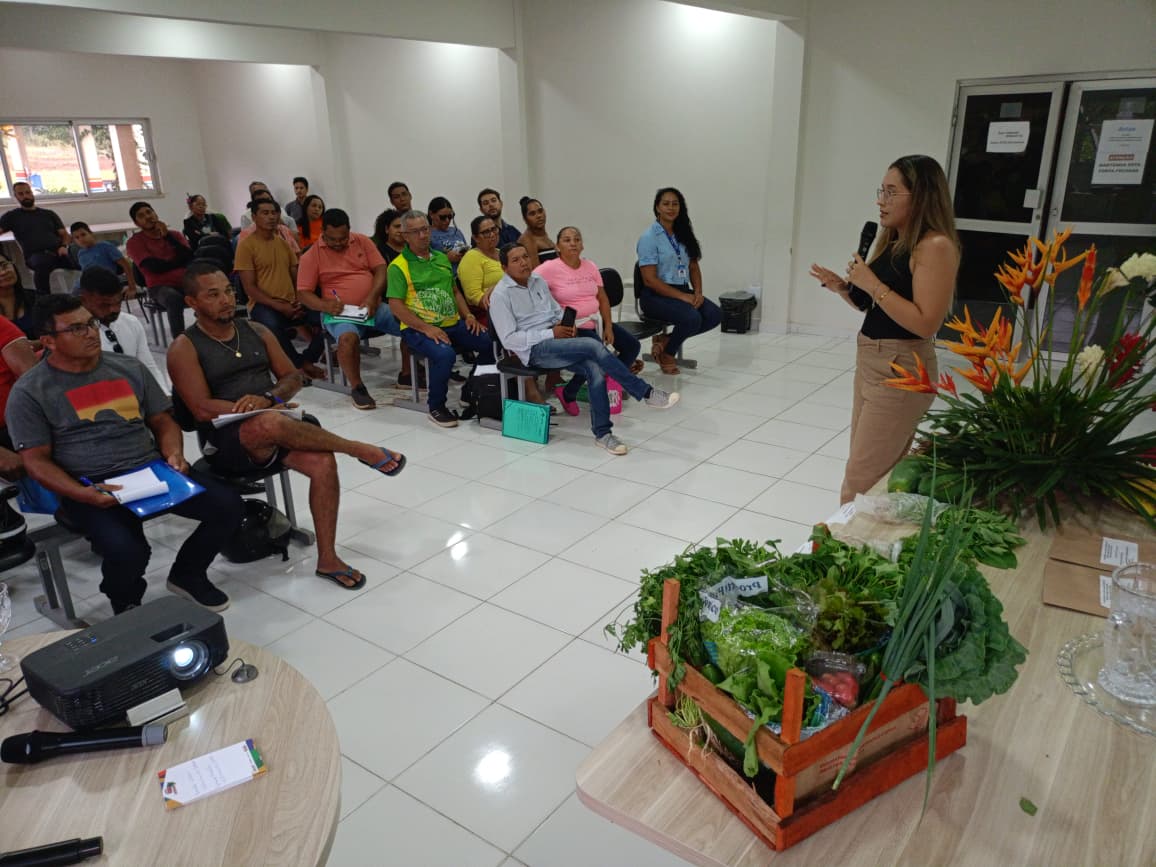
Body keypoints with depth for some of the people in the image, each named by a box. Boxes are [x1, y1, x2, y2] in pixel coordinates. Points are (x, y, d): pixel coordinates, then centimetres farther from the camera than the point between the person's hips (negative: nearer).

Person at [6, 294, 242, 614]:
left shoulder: (130, 368, 13)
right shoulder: (30, 391, 1)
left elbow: (162, 421, 16)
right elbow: (37, 461, -3)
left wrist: (174, 454, -6)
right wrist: (83, 494, -20)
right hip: (90, 486, -4)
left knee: (228, 504, -14)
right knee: (126, 551, -32)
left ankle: (187, 574, 15)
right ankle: (127, 609, 6)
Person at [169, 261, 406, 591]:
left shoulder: (256, 331, 13)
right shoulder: (185, 348, -1)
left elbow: (293, 377, 11)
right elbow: (202, 409, -11)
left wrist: (268, 399, -11)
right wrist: (256, 411, -19)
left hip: (273, 423, 5)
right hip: (227, 440, -4)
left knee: (323, 461, -26)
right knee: (271, 424, -39)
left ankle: (327, 558, -15)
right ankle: (360, 449, -21)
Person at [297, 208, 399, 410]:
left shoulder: (363, 242, 9)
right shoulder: (311, 256, 2)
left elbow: (381, 270, 4)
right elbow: (303, 293, 0)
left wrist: (372, 298, -14)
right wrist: (324, 305, -21)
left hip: (374, 307, 3)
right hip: (339, 313, -3)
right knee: (348, 337, -38)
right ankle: (356, 387, -17)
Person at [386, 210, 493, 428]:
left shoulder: (442, 258, 17)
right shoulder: (399, 266, -4)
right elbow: (396, 306, -10)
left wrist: (468, 315, 6)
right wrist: (426, 328, -20)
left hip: (453, 324, 6)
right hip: (418, 328, -6)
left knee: (490, 342, -15)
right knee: (444, 354, -35)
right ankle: (436, 407, -12)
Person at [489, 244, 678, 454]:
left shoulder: (538, 281, 13)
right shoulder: (501, 295, -7)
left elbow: (557, 311, 25)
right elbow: (509, 339, -12)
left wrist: (566, 325, 0)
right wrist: (551, 334, -16)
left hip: (555, 340, 6)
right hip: (534, 350, -6)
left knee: (595, 368, -23)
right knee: (594, 346, -26)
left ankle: (602, 432, -16)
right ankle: (646, 392, -20)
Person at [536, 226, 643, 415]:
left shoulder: (590, 266, 9)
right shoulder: (550, 268, -10)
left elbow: (602, 298, 11)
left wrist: (608, 326, 1)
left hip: (596, 321, 7)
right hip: (573, 327, -7)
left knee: (633, 345, -2)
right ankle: (568, 394, -7)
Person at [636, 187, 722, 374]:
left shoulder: (683, 234, 12)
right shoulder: (649, 238, -9)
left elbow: (693, 267, 15)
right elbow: (650, 280, -16)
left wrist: (698, 293, -6)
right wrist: (683, 297, -19)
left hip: (683, 290, 7)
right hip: (656, 295, -7)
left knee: (715, 315, -17)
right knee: (692, 318, -31)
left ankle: (665, 340, -1)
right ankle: (667, 354, -3)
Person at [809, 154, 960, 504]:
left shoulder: (935, 246, -16)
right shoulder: (892, 241, 11)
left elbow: (925, 323, -24)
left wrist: (872, 283, -20)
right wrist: (842, 287, 0)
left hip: (902, 369, -9)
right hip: (871, 361, 9)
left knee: (861, 481, -5)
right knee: (880, 473, 17)